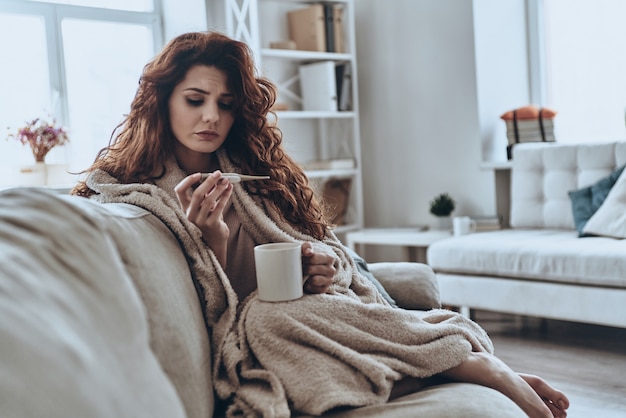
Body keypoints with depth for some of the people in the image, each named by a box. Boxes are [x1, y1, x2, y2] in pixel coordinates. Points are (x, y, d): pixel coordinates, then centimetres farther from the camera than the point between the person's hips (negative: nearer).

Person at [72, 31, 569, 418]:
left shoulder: (256, 169, 12)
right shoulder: (135, 192, 0)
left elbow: (331, 250, 11)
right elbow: (206, 312, -7)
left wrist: (329, 264, -12)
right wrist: (210, 235, -23)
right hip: (243, 336, -4)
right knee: (268, 315, -38)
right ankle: (475, 362, -25)